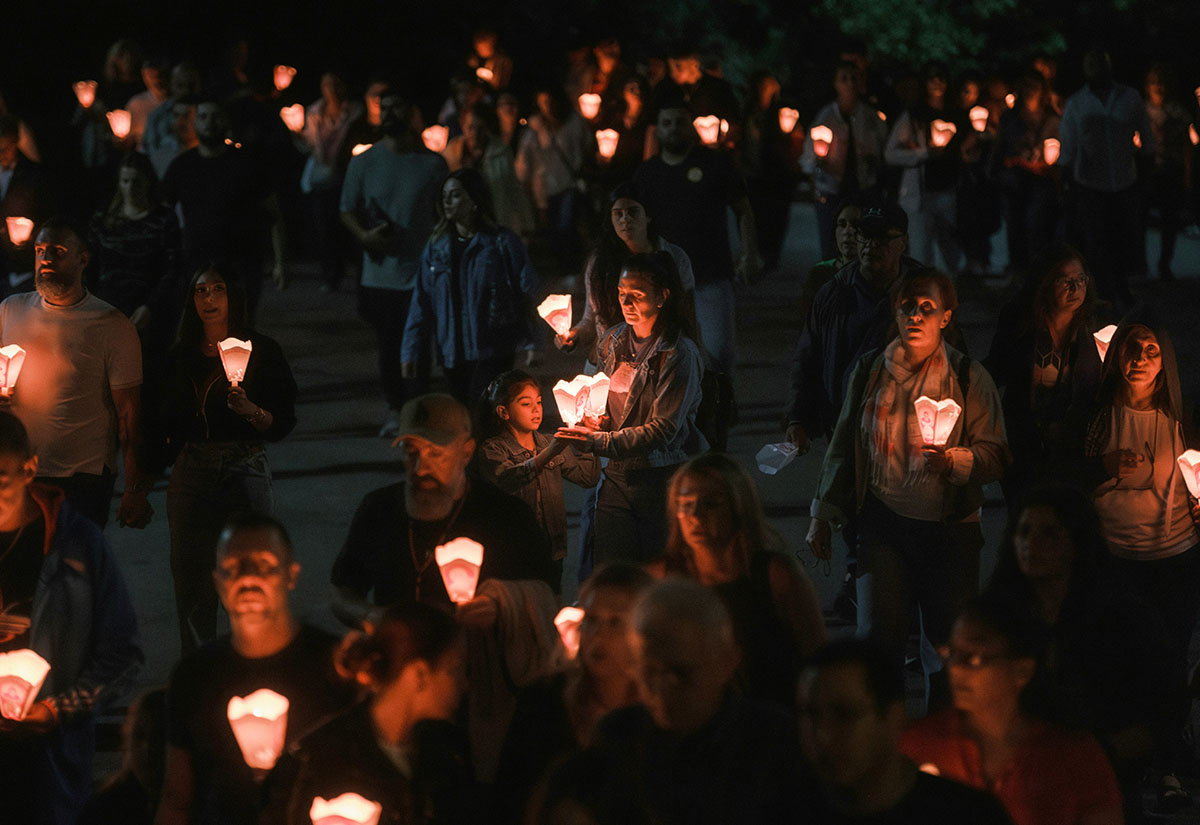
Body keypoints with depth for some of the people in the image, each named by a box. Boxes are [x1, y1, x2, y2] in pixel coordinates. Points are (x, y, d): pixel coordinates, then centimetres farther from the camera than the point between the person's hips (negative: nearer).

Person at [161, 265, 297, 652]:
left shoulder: (261, 351, 1)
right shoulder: (180, 356, 11)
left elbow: (284, 421, -2)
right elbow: (168, 422, 16)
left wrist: (250, 410, -20)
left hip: (246, 472, -3)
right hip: (192, 474, 3)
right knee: (192, 580, 2)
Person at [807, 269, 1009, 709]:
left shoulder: (969, 377, 2)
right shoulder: (869, 371, 8)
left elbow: (996, 454, -1)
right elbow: (843, 446, 17)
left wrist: (954, 460, -21)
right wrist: (823, 515, 15)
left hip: (950, 528, -1)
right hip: (884, 524, 1)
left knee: (951, 644, 0)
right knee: (878, 636, -9)